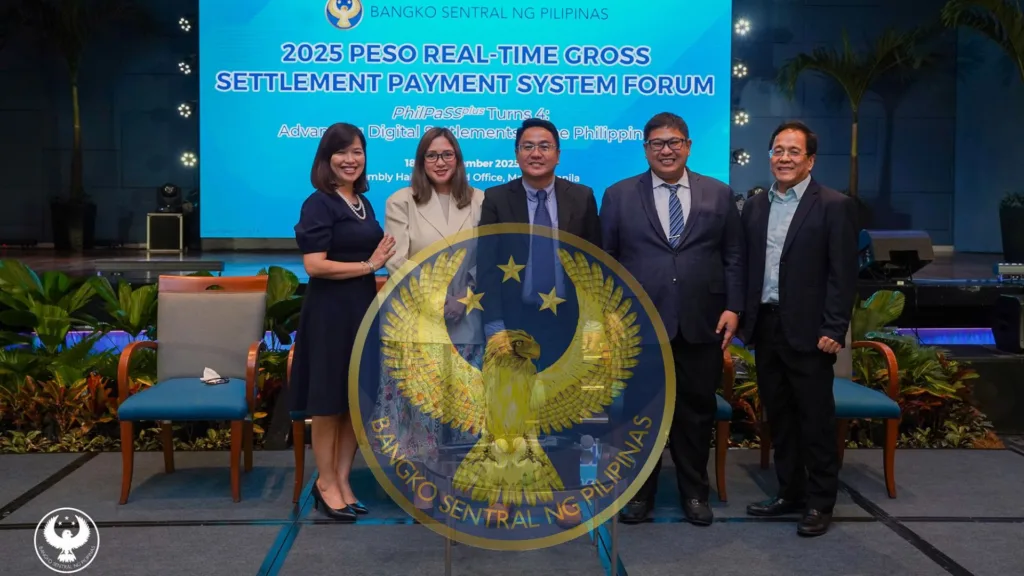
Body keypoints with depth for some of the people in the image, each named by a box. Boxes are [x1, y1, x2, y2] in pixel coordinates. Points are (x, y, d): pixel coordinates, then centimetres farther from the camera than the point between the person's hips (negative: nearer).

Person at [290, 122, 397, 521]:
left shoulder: (364, 203, 13)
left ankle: (342, 481, 22)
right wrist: (369, 265, -13)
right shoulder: (319, 203, -10)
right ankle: (326, 483, 17)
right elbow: (315, 265, -18)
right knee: (329, 403, 3)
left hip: (363, 310, 8)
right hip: (329, 313, -7)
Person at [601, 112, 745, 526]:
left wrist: (733, 307, -2)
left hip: (702, 323, 1)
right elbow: (604, 259, 4)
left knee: (697, 410, 9)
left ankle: (694, 492, 25)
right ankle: (640, 492, 23)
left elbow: (734, 256, 7)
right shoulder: (619, 195, 4)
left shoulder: (719, 194, 8)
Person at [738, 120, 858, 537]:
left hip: (808, 330, -5)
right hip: (765, 327, 5)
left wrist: (834, 329, -14)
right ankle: (789, 492, 24)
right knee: (778, 416, 12)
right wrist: (743, 318, 6)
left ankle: (820, 503, 13)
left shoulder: (835, 206, -4)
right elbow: (746, 266, 12)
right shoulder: (755, 206, 12)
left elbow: (843, 274, -9)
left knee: (816, 418, 2)